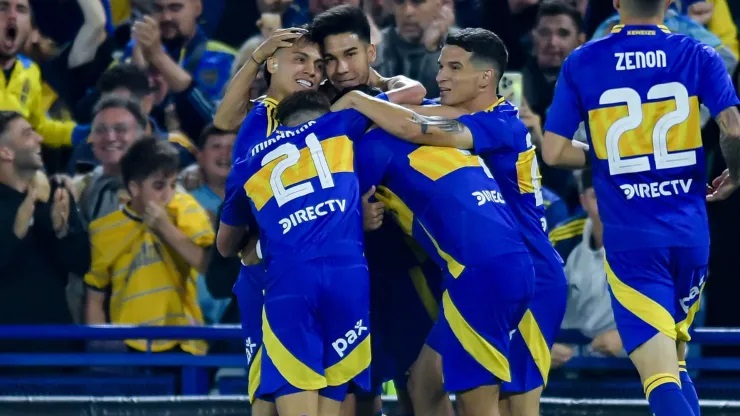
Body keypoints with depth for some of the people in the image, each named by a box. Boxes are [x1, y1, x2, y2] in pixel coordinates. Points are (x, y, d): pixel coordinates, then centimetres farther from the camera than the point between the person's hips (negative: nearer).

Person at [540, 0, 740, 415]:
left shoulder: (582, 63, 1)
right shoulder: (698, 56, 0)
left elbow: (554, 152, -1)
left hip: (630, 239, -2)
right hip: (689, 232, 2)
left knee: (661, 376, -9)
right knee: (674, 364, 22)